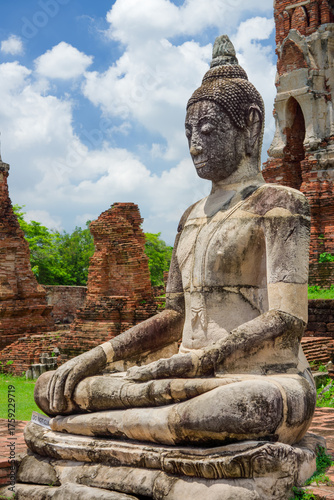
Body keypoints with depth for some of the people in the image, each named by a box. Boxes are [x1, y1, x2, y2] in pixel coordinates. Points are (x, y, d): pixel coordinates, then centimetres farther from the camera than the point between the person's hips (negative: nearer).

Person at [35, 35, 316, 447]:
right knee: (49, 388, -7)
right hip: (193, 375, 5)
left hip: (266, 379, -5)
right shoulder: (192, 217, 20)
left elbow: (286, 318, -13)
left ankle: (92, 422, -25)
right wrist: (95, 357, 3)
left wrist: (196, 360, -24)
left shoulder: (278, 204, -2)